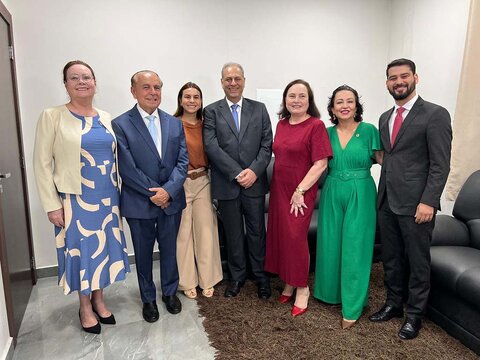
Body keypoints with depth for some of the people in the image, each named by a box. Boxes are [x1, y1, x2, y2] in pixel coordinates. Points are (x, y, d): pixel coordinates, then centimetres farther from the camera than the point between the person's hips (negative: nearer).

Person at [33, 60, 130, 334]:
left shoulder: (106, 118, 6)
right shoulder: (52, 116, -7)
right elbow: (42, 163, -7)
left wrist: (118, 193, 9)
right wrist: (52, 205, -10)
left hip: (107, 197, 4)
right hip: (75, 199, -4)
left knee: (105, 247, 13)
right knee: (81, 250, 8)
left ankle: (99, 300, 35)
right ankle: (85, 307, 31)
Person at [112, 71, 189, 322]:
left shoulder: (175, 124, 4)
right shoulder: (120, 125, -8)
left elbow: (182, 161, -1)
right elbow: (127, 169, -13)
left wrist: (168, 190, -15)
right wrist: (154, 192, -15)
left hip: (171, 200, 3)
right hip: (139, 203, -2)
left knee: (169, 250, 17)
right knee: (143, 254, 15)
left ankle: (170, 292, 39)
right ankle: (148, 298, 36)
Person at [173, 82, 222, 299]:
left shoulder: (204, 124, 8)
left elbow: (209, 154, 12)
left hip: (203, 182, 4)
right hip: (180, 183, -4)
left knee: (206, 231, 8)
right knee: (183, 233, 6)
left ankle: (207, 279, 25)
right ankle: (187, 281, 24)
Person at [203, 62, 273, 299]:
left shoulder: (259, 109, 7)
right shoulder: (212, 111, 2)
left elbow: (267, 144, 1)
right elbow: (212, 147, -9)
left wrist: (254, 170, -13)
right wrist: (237, 173, -15)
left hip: (255, 182, 1)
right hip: (226, 184, 0)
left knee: (257, 232, 10)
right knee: (233, 234, 12)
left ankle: (261, 275, 28)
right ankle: (237, 276, 30)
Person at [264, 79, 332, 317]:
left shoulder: (316, 125, -10)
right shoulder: (281, 124, 9)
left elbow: (320, 164, -15)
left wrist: (300, 191, -16)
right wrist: (275, 188, 8)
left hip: (301, 192, -6)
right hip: (279, 189, 6)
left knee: (296, 237, -1)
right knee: (281, 235, 10)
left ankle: (302, 288, 19)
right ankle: (289, 282, 28)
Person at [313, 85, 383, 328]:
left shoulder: (368, 130, -4)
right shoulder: (327, 133, 4)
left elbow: (383, 159, 1)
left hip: (360, 195, -3)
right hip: (332, 194, 3)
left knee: (355, 248, 1)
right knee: (330, 246, 11)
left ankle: (352, 306, 16)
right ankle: (331, 291, 34)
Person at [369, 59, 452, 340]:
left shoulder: (435, 114, -6)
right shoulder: (385, 118, 14)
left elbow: (441, 164, -11)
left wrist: (428, 201, -18)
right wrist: (382, 196, 10)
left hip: (415, 203, -6)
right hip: (387, 201, 6)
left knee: (417, 261, 9)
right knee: (391, 259, 16)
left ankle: (415, 314, 26)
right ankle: (394, 304, 34)